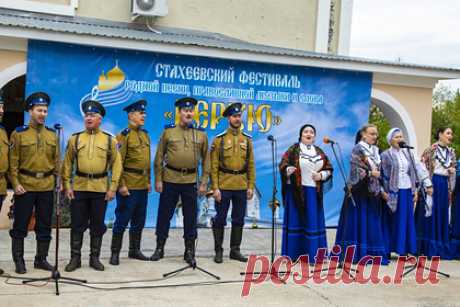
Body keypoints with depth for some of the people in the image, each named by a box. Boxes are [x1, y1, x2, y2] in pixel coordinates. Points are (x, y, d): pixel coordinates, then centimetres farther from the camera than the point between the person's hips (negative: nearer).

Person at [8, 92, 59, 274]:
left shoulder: (52, 135, 9)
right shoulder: (19, 133, -1)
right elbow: (13, 161, -4)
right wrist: (15, 183, -11)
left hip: (47, 187, 3)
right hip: (25, 187, -3)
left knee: (45, 225, 9)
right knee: (20, 225, 3)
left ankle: (41, 259, 20)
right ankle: (18, 260, 13)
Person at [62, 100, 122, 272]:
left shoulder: (110, 140, 2)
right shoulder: (75, 139, 4)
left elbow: (116, 164, 1)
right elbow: (67, 163, 6)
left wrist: (113, 187, -5)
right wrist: (67, 185, -1)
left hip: (100, 189, 0)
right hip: (79, 188, 1)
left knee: (98, 226, 7)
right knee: (77, 225, 5)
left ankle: (94, 258, 19)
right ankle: (75, 258, 15)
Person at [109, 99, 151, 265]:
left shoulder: (145, 134, 14)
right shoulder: (124, 135, -9)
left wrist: (148, 181, 16)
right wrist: (121, 185, -18)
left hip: (142, 185, 7)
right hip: (129, 186, -7)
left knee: (139, 220, 14)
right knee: (122, 220, -2)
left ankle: (135, 250, 26)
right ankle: (115, 253, 7)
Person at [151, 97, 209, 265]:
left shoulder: (201, 134, 5)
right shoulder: (168, 132, 2)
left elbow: (206, 159, 8)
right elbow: (159, 157, 3)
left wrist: (204, 182, 2)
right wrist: (158, 179, -3)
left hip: (191, 181, 1)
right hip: (170, 180, -1)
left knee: (190, 217, 6)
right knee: (164, 214, 6)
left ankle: (189, 251, 17)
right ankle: (159, 248, 20)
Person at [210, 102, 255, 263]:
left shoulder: (247, 139, 8)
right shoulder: (219, 139, -2)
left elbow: (251, 165, 9)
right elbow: (213, 166, -4)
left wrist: (251, 186, 3)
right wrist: (215, 188, -10)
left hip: (241, 187, 3)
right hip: (224, 186, -3)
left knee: (239, 220, 9)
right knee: (220, 219, 3)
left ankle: (235, 250, 20)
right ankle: (218, 251, 14)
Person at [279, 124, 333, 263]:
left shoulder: (319, 151, 13)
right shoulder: (293, 149, 0)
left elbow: (328, 168, 14)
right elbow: (283, 165, -6)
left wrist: (321, 175, -5)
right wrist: (289, 170, -27)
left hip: (314, 191, 4)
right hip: (296, 191, -4)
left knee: (314, 222, 5)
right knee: (296, 220, -1)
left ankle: (312, 254, 12)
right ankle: (293, 254, 5)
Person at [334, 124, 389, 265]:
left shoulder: (375, 150, 14)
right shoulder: (357, 149, -6)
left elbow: (378, 169, 18)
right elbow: (355, 170, -14)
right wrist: (370, 173, -16)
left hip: (373, 191, 7)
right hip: (359, 190, -7)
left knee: (372, 221, 7)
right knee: (357, 220, -4)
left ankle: (371, 253, 12)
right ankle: (354, 253, 1)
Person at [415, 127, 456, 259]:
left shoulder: (451, 152, 13)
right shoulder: (431, 149, -6)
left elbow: (453, 169, 22)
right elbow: (423, 167, -8)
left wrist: (452, 170, -1)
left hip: (444, 185, 6)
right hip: (432, 183, -6)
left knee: (442, 216, 8)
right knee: (429, 215, -1)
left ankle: (440, 248, 14)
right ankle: (427, 248, 5)